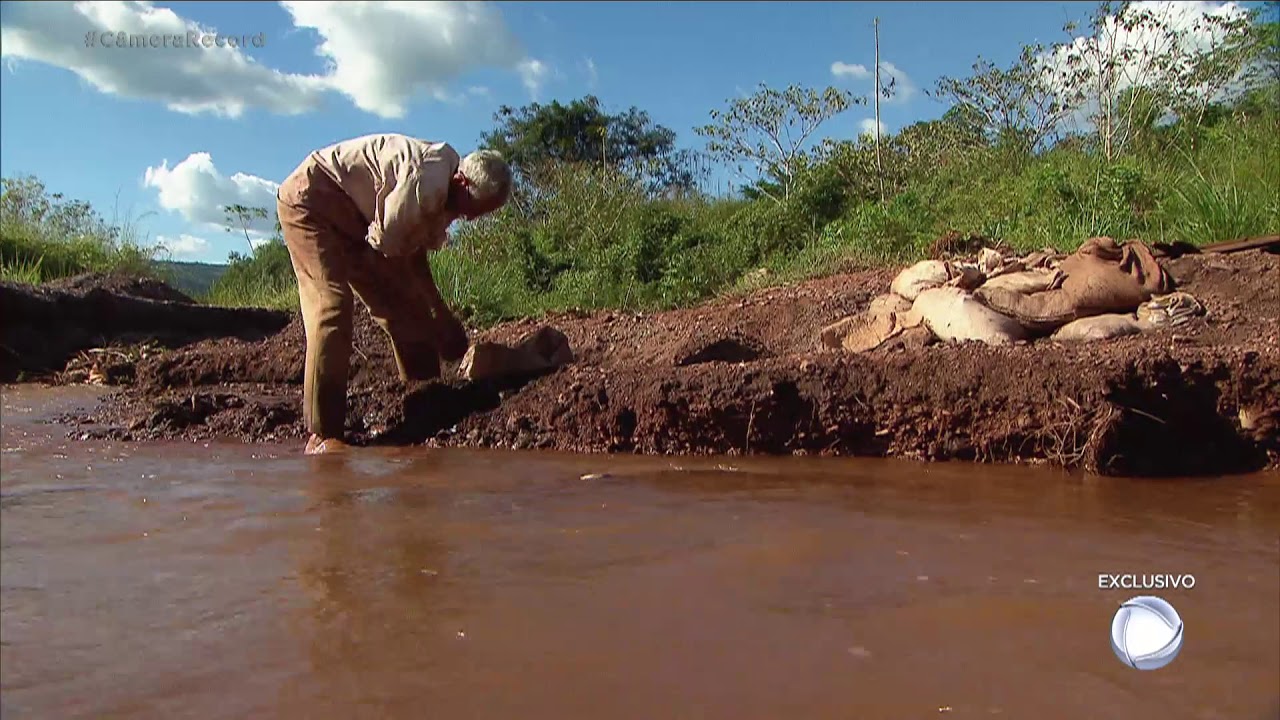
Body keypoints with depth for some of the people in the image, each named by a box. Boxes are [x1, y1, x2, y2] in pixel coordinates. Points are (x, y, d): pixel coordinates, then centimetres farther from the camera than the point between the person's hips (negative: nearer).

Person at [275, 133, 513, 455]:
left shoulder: (443, 193, 0)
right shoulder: (426, 181, -31)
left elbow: (414, 256, 8)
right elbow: (386, 250, -22)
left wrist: (440, 312, 7)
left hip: (355, 217, 10)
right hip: (310, 200, -10)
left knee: (407, 312, 5)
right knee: (332, 307, -24)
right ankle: (322, 435, -23)